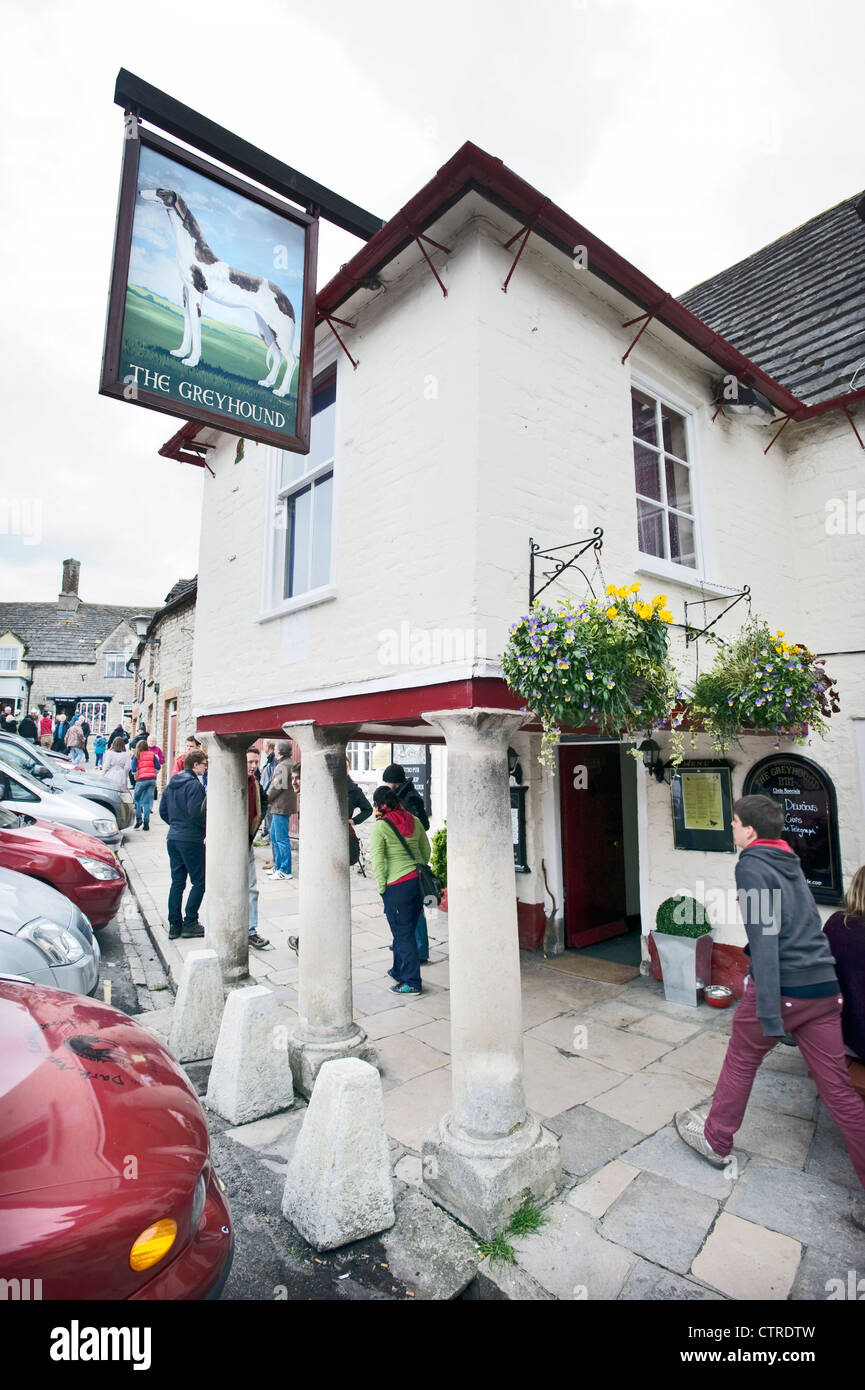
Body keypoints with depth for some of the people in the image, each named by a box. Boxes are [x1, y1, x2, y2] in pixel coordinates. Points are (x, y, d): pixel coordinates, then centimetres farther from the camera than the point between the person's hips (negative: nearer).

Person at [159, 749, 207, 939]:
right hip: (191, 839, -8)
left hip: (173, 837, 8)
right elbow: (195, 813, -22)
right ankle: (190, 923, 5)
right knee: (199, 882, 3)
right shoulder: (194, 784, -15)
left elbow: (163, 811, 15)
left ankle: (174, 925, 16)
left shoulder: (171, 784, 12)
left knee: (177, 882, 13)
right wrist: (208, 826, -5)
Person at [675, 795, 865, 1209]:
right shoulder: (790, 861, 14)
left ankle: (715, 1141, 29)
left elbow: (764, 937, -19)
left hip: (782, 987, -7)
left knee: (740, 1063, 13)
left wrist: (768, 1012, -19)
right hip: (824, 988, 7)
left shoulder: (752, 865, -11)